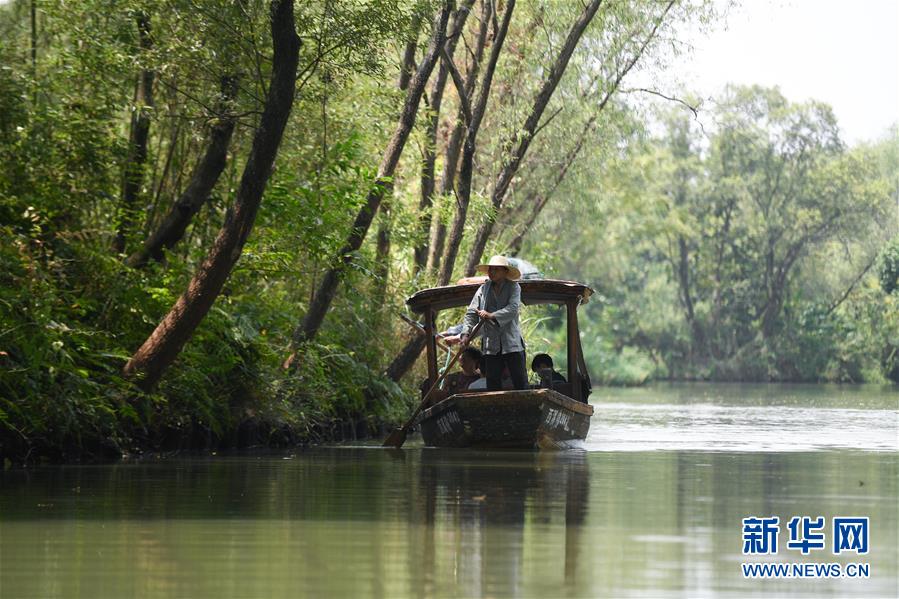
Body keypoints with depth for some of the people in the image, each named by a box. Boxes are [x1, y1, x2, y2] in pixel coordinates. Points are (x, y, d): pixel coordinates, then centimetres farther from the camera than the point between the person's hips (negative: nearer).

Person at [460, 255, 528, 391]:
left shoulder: (514, 288, 2)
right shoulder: (483, 289, 10)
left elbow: (513, 309, -13)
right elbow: (471, 313, 6)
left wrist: (492, 316, -25)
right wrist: (466, 333, -8)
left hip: (512, 344, -3)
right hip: (491, 346, 3)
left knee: (521, 384, -3)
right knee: (493, 384, 3)